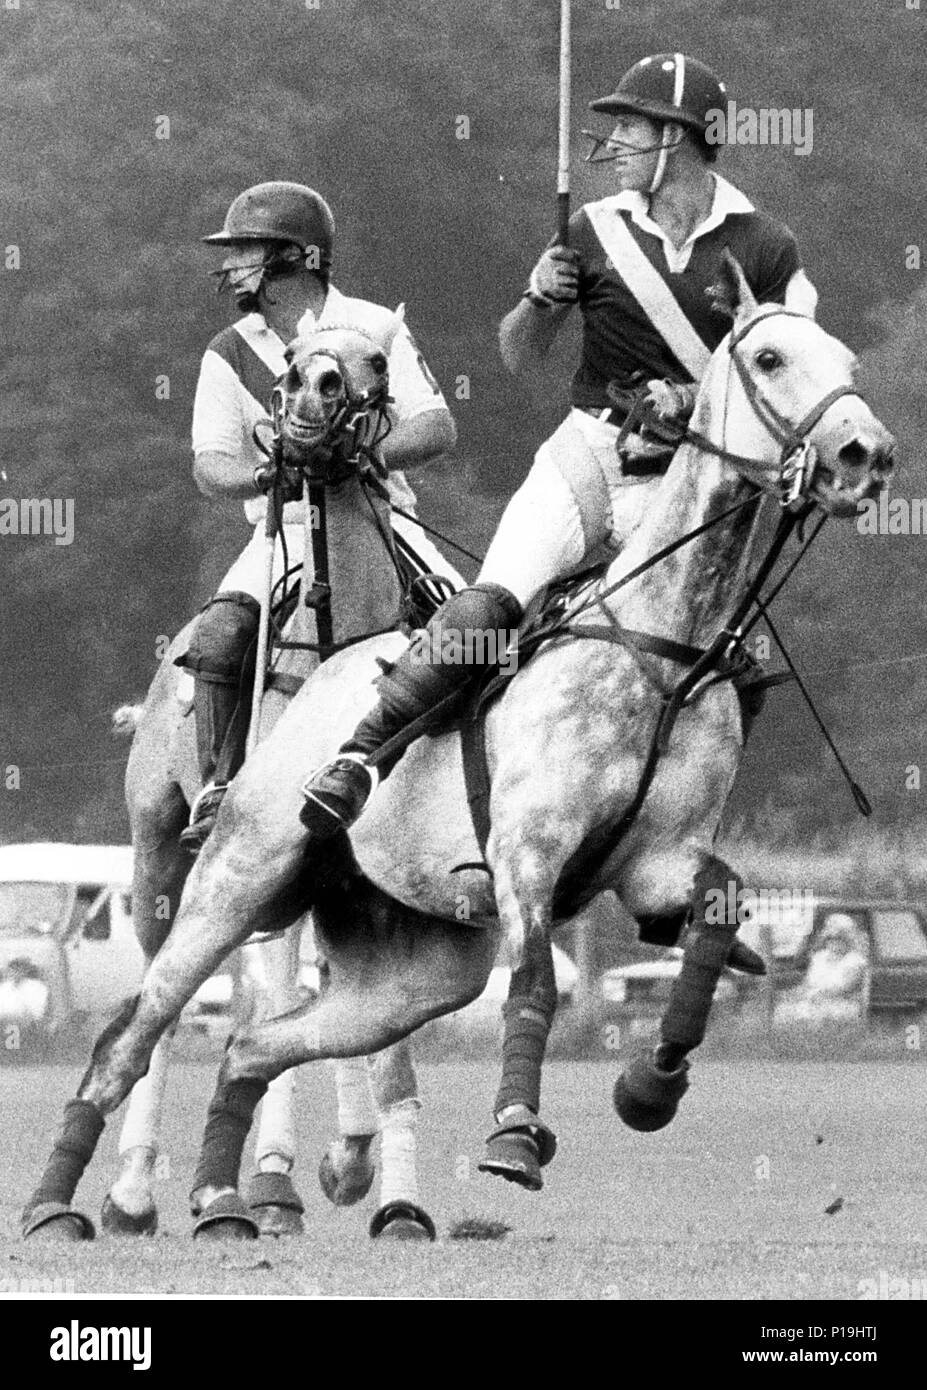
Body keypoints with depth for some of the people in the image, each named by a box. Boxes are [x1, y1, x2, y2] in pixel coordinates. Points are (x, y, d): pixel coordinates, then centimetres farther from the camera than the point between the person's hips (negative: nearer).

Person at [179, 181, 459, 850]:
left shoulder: (374, 329, 2)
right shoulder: (230, 354, 7)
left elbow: (439, 428, -4)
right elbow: (210, 467, 0)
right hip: (285, 531, 1)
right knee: (218, 638, -25)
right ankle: (218, 788, -18)